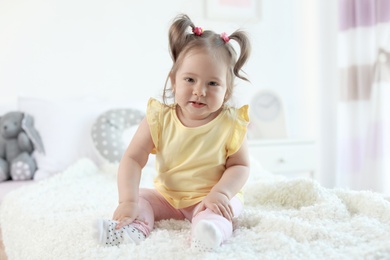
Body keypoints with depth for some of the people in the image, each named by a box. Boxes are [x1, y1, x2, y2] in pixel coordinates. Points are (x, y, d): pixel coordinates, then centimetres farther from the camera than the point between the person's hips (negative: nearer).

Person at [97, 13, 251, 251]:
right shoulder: (159, 118, -12)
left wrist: (220, 193, -28)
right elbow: (133, 159, -14)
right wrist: (128, 201, -28)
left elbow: (240, 165, -9)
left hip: (211, 198, -3)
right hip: (167, 197, 3)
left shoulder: (230, 123, -14)